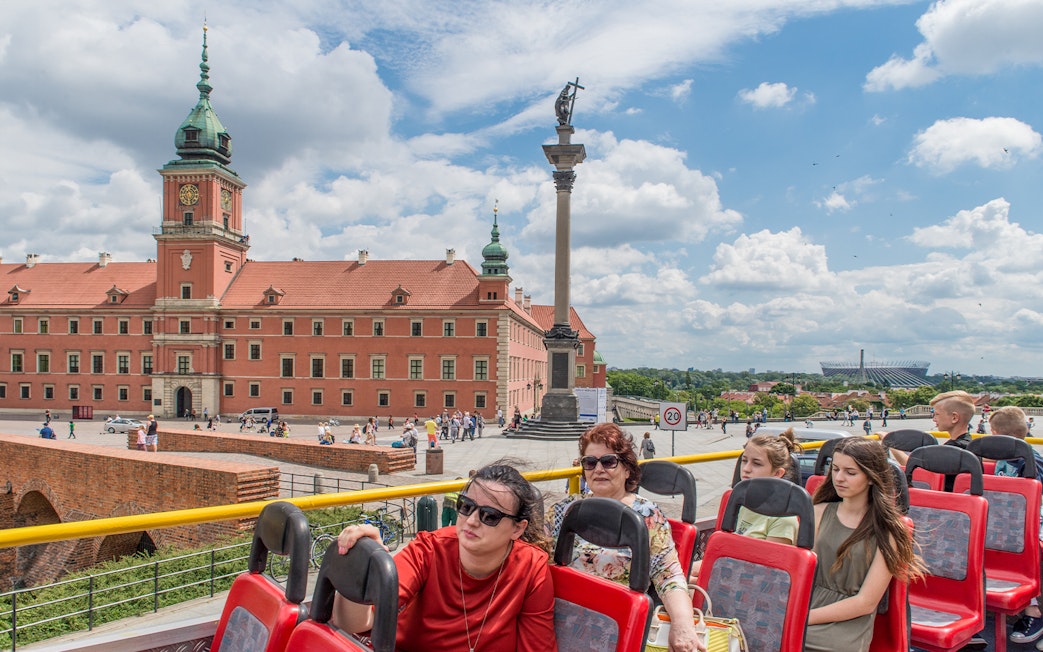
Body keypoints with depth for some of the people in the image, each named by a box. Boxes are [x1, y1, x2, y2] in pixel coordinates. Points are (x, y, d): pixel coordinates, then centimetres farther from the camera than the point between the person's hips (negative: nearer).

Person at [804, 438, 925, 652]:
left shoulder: (886, 530, -1)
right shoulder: (820, 512, 11)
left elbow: (866, 602, -5)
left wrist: (807, 617, -12)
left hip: (848, 625, -4)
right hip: (807, 607, 4)